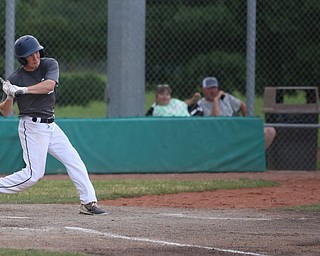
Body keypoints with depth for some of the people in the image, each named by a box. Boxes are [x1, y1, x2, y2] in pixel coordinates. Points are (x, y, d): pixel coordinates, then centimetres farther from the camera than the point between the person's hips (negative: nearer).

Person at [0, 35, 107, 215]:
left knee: (74, 161, 0)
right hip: (32, 127, -5)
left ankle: (89, 202, 2)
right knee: (34, 174, -10)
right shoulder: (15, 79, -10)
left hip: (50, 125, 5)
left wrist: (23, 90, -32)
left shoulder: (50, 65, -3)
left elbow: (49, 85, -24)